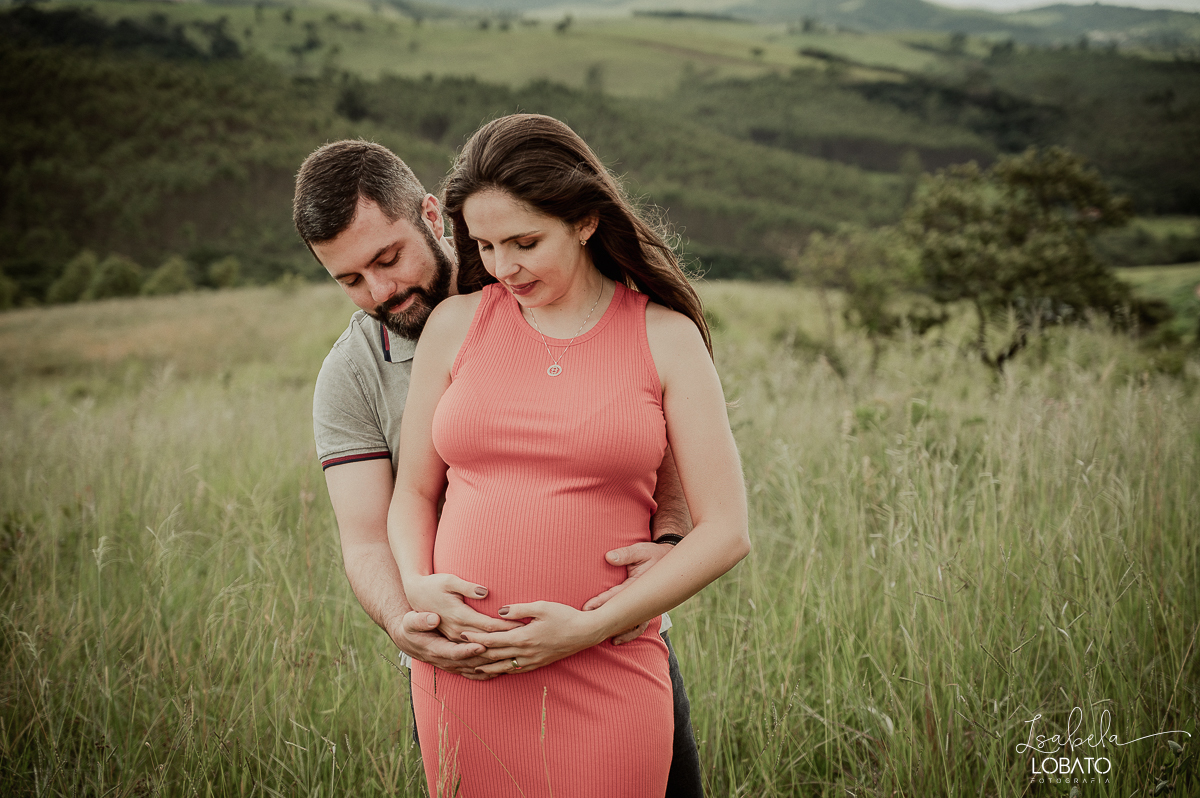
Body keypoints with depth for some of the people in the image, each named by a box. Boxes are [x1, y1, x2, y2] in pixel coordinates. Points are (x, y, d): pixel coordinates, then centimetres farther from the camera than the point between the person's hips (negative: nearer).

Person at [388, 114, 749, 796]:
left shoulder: (666, 337, -1)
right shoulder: (456, 325, 5)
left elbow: (726, 532, -4)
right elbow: (414, 491, 13)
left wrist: (590, 628, -11)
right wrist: (417, 586, -7)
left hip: (606, 682, -2)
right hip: (461, 676, 2)